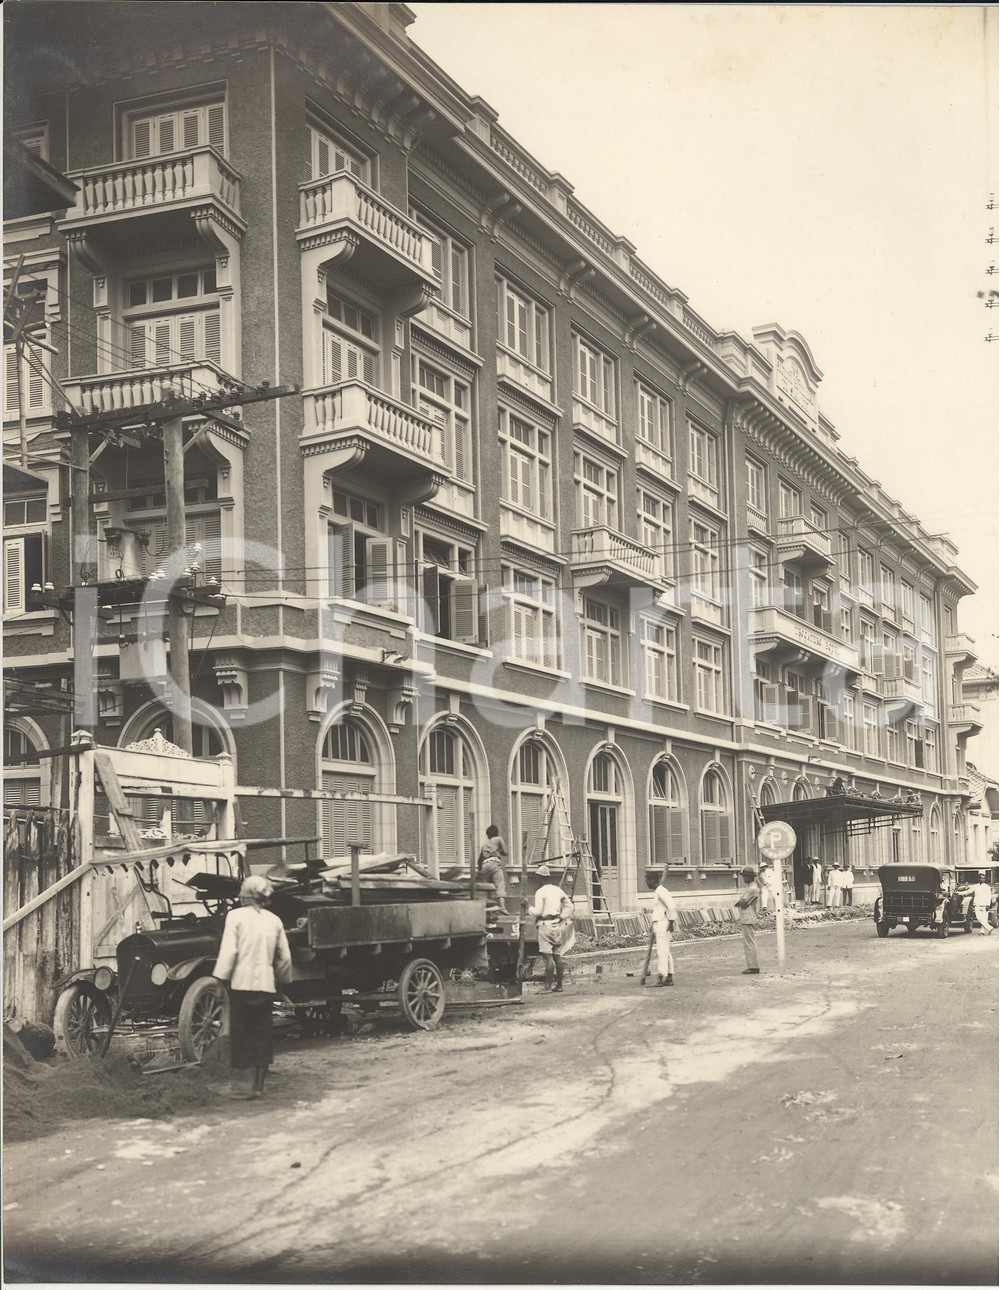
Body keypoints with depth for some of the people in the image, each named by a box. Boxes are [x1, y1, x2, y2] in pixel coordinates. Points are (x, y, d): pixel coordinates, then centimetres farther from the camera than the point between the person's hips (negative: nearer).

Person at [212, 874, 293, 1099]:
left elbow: (229, 951, -12)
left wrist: (220, 979, -6)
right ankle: (258, 1085, 13)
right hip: (266, 985, 4)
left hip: (241, 982, -4)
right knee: (262, 1034, 9)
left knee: (240, 1034, 3)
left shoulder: (236, 916, -5)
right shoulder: (274, 920, 7)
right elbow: (285, 957, 10)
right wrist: (283, 979, 25)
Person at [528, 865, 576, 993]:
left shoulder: (540, 892, -9)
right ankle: (559, 985, 14)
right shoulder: (558, 890, 12)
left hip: (545, 925, -7)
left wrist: (529, 908, 5)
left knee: (548, 957, -8)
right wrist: (562, 918, 13)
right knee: (557, 956, 10)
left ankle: (548, 986, -9)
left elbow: (538, 912, -14)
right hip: (557, 925, 7)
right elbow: (569, 906, 15)